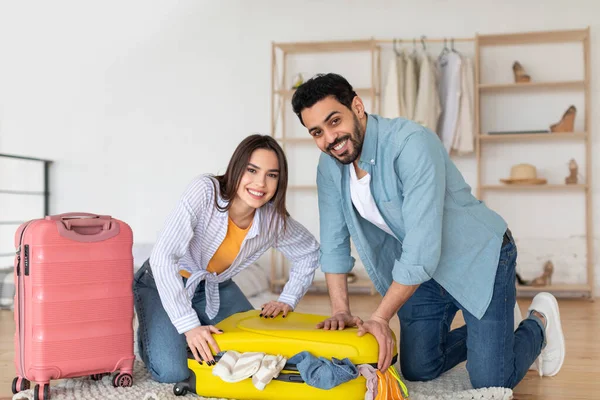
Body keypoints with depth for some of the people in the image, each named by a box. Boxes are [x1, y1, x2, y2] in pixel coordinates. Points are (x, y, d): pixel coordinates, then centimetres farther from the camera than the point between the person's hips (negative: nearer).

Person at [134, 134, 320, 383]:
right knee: (171, 371, -19)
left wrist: (288, 299, -6)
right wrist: (189, 325, -36)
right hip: (163, 282, -4)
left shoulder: (275, 220, -17)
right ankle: (152, 332, 13)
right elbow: (163, 256, -35)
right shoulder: (205, 190, -32)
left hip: (216, 287, 5)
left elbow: (309, 252, 4)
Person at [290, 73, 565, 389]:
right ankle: (488, 329, 35)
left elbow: (422, 247, -34)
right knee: (417, 372, 10)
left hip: (479, 256, -6)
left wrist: (380, 317, -29)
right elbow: (334, 243, -2)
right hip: (421, 268, 7)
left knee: (490, 382, -6)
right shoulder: (329, 166, -9)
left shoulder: (411, 143, -31)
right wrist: (340, 310, -10)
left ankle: (538, 323, 24)